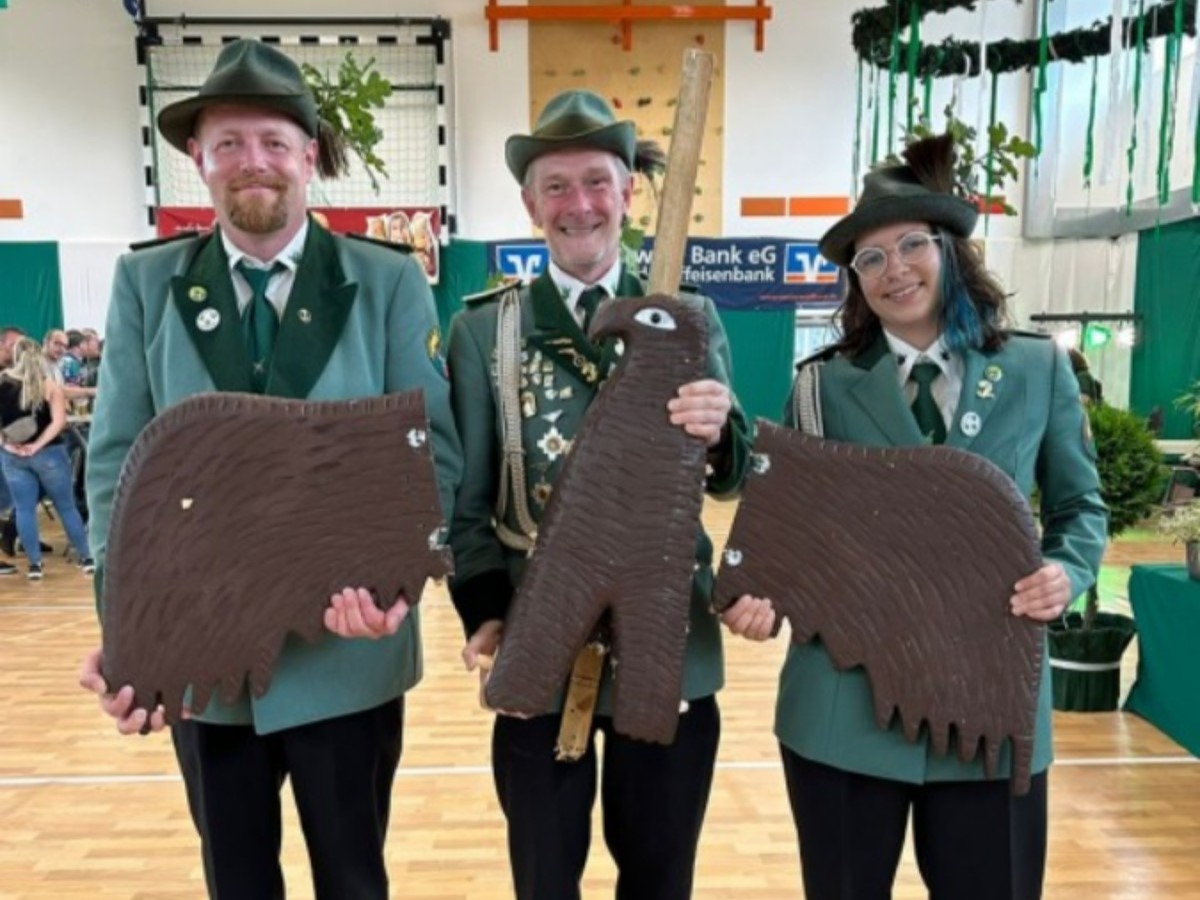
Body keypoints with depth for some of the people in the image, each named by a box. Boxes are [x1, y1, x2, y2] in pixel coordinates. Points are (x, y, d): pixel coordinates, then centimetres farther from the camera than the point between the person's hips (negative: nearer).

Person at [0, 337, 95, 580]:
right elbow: (59, 420, -15)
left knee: (24, 509, 8)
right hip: (48, 453, -2)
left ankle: (35, 563, 8)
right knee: (66, 507, 8)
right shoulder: (48, 385, -7)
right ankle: (87, 558, 14)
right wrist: (37, 445, -14)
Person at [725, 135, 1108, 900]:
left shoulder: (1039, 370, 4)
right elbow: (789, 522, 0)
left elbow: (1080, 503, 12)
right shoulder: (824, 384, -1)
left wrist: (1067, 570, -8)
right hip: (847, 704, -1)